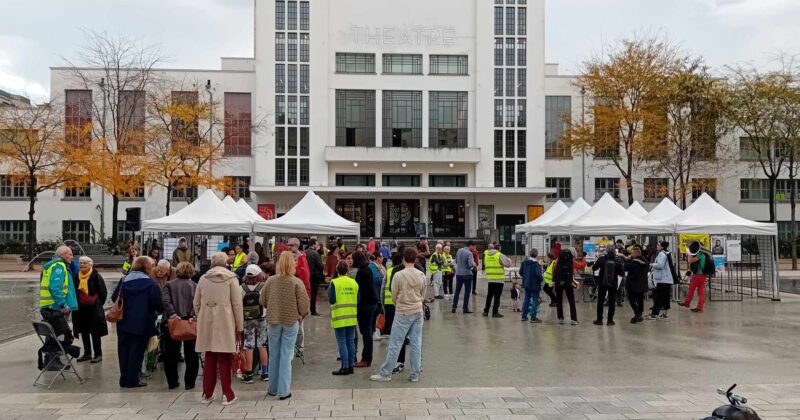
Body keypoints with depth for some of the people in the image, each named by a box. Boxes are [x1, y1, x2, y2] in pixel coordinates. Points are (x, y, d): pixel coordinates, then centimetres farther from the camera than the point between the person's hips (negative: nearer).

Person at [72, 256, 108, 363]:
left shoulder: (96, 276, -11)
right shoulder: (77, 277, 4)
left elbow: (103, 292, -7)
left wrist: (98, 304, -5)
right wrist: (76, 304, 10)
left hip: (93, 309, -6)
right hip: (81, 309, 6)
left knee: (95, 332, 0)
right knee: (84, 332, 13)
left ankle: (98, 354, 8)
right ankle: (87, 353, 24)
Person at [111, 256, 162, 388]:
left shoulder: (124, 280, 2)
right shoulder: (150, 283, -12)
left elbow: (114, 298, 3)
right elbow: (157, 304, -15)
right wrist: (161, 308, 7)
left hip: (123, 322, 5)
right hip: (141, 324, -4)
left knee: (123, 350, 14)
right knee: (136, 351, 4)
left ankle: (124, 379, 20)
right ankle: (132, 380, 7)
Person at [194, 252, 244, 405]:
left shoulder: (203, 278, 7)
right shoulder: (231, 278, -3)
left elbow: (196, 303, 11)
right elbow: (237, 304, -4)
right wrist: (239, 328, 0)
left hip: (207, 324, 3)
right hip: (225, 324, -3)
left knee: (209, 359, 13)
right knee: (224, 360, 3)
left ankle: (207, 394, 19)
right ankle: (227, 395, 6)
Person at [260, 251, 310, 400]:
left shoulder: (270, 281, -6)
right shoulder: (297, 282, -14)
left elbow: (262, 301, 3)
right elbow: (304, 304, -11)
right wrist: (301, 315, 10)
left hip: (273, 321, 2)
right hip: (291, 322, -2)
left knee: (274, 355, 14)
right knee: (286, 356, 4)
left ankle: (273, 389, 25)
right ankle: (284, 391, 6)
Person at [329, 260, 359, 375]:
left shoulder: (334, 282, -10)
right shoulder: (354, 282, 5)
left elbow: (332, 300, -14)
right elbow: (358, 300, 7)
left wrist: (329, 291, 3)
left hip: (339, 317, -5)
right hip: (352, 317, 5)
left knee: (342, 342, 0)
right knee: (350, 341, 12)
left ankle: (345, 367, -1)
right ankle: (351, 365, 16)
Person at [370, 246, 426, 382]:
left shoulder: (398, 275, -13)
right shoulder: (421, 275, 1)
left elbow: (394, 296, -3)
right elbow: (422, 295, 10)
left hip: (403, 313, -4)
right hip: (418, 312, 4)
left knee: (395, 345, 1)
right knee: (416, 344, 9)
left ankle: (385, 373, 8)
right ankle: (415, 374, 14)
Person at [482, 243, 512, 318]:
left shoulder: (486, 254, 3)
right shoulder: (499, 255, -10)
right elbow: (508, 264, -8)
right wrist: (509, 259, 14)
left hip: (490, 278, 5)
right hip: (499, 278, -5)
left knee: (489, 295, 16)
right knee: (497, 296, 2)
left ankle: (486, 311, 18)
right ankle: (495, 312, 3)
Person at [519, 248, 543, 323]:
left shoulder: (524, 262, 1)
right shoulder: (537, 264, -18)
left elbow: (520, 272, 5)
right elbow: (538, 274, -26)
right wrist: (542, 279, -6)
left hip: (526, 283, 6)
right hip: (535, 284, -6)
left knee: (526, 299, 18)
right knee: (535, 300, 1)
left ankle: (524, 316, 23)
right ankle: (533, 317, -1)